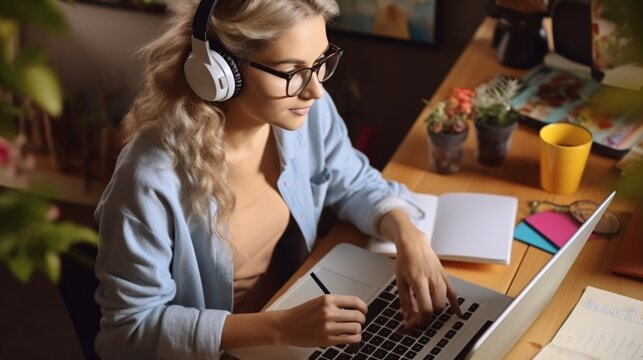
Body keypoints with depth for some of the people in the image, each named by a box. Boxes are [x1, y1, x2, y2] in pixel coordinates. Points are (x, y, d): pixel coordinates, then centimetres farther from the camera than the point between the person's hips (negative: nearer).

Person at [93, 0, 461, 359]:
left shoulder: (309, 112, -14)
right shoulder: (153, 179, -30)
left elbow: (357, 185, 5)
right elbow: (133, 324, -21)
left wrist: (408, 235, -15)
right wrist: (278, 328, -29)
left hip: (293, 309, 5)